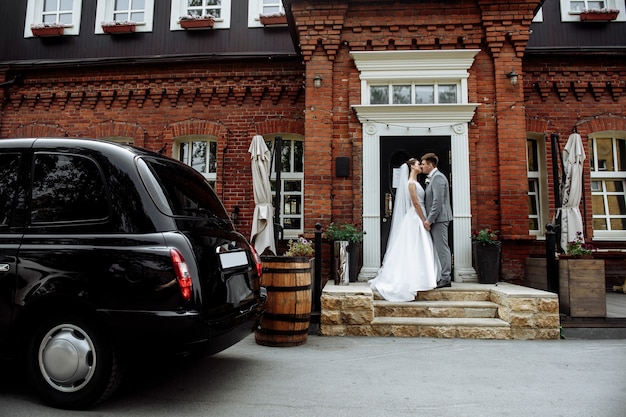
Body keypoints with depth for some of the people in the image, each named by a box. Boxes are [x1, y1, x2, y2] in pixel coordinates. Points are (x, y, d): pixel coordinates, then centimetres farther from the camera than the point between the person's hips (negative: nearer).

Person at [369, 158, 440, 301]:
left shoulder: (415, 182, 16)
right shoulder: (411, 183, -12)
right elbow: (415, 203, -17)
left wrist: (424, 220, 14)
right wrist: (424, 220, -16)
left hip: (418, 219, 10)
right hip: (416, 219, -10)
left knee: (417, 251, 11)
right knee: (415, 250, -6)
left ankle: (415, 278, 16)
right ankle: (415, 280, -1)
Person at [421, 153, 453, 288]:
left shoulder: (438, 177, -13)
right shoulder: (432, 178, 18)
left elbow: (438, 201, -21)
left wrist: (429, 220, -19)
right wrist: (429, 219, 15)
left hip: (439, 218, -10)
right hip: (436, 219, 10)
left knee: (442, 248, -6)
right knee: (440, 248, 11)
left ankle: (445, 279, -1)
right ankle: (444, 277, 17)